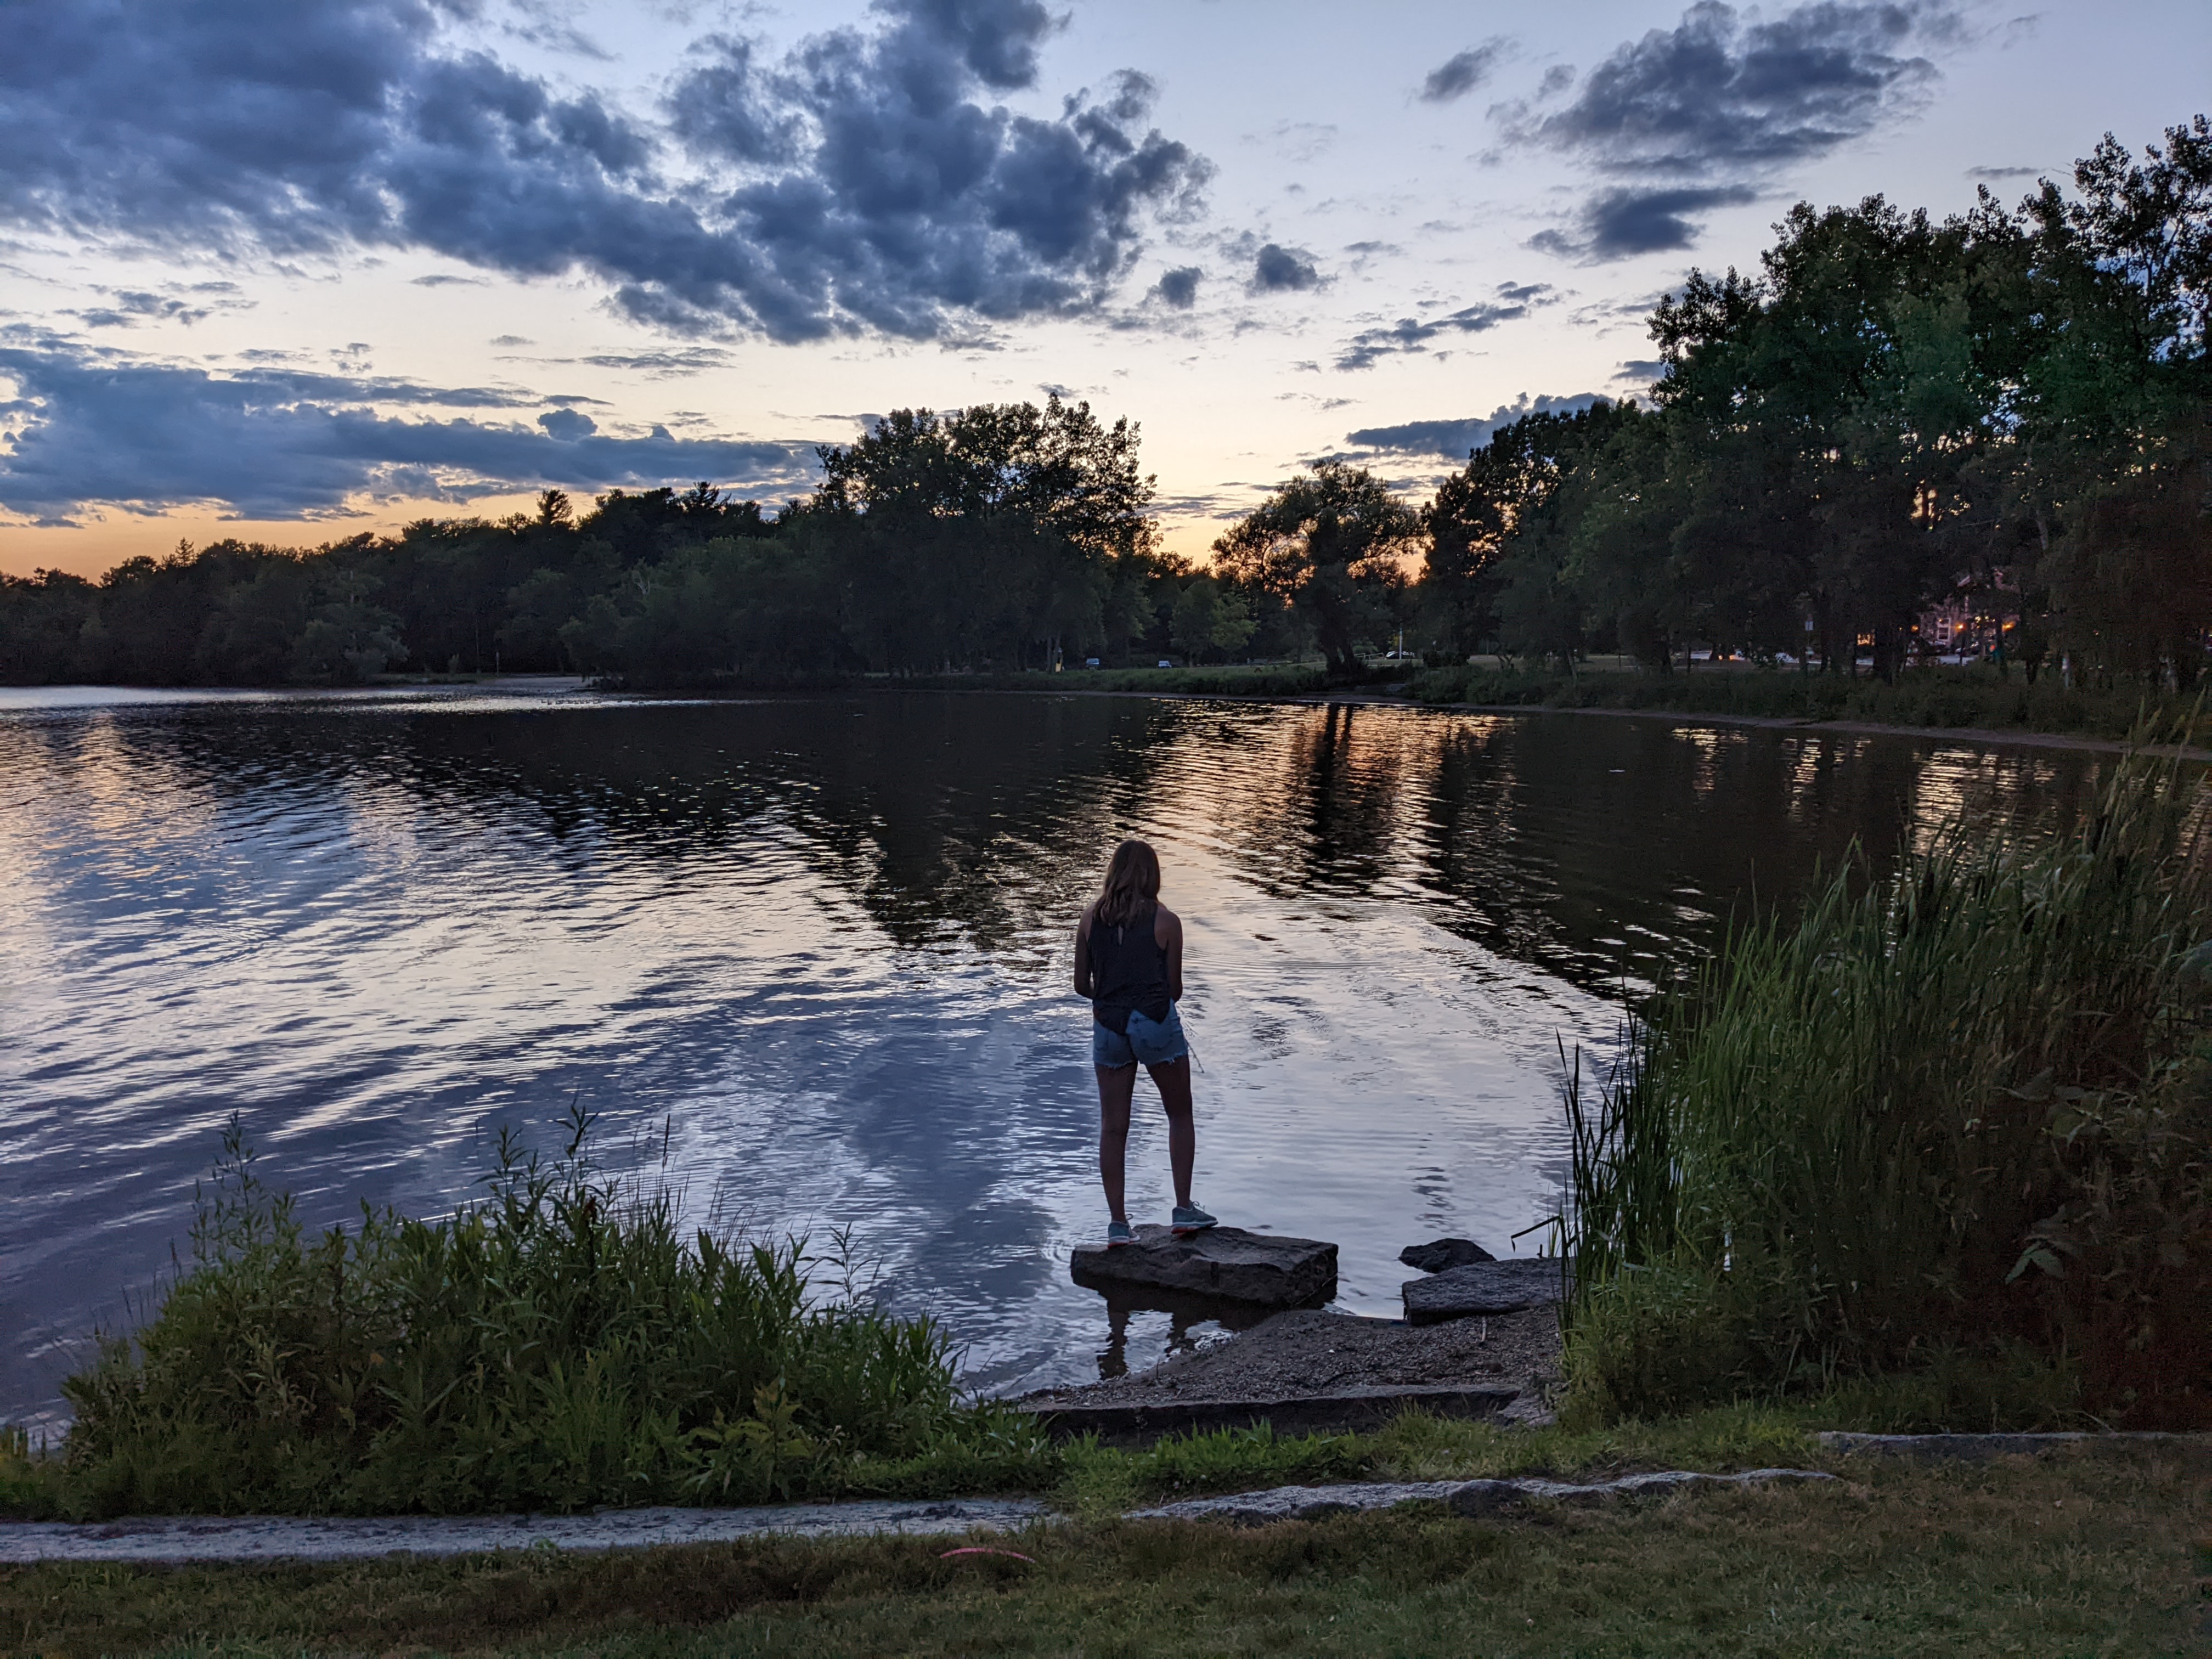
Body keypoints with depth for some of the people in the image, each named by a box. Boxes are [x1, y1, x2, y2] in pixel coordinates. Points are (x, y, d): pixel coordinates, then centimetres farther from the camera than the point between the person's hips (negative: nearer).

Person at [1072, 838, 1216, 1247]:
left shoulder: (1090, 918, 3)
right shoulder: (1165, 921, -3)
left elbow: (1081, 985, 7)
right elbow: (1175, 989, 1)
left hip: (1108, 1027, 3)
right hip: (1156, 1023, -2)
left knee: (1113, 1127, 9)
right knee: (1180, 1116, 15)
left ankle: (1118, 1222, 10)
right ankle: (1183, 1209, 15)